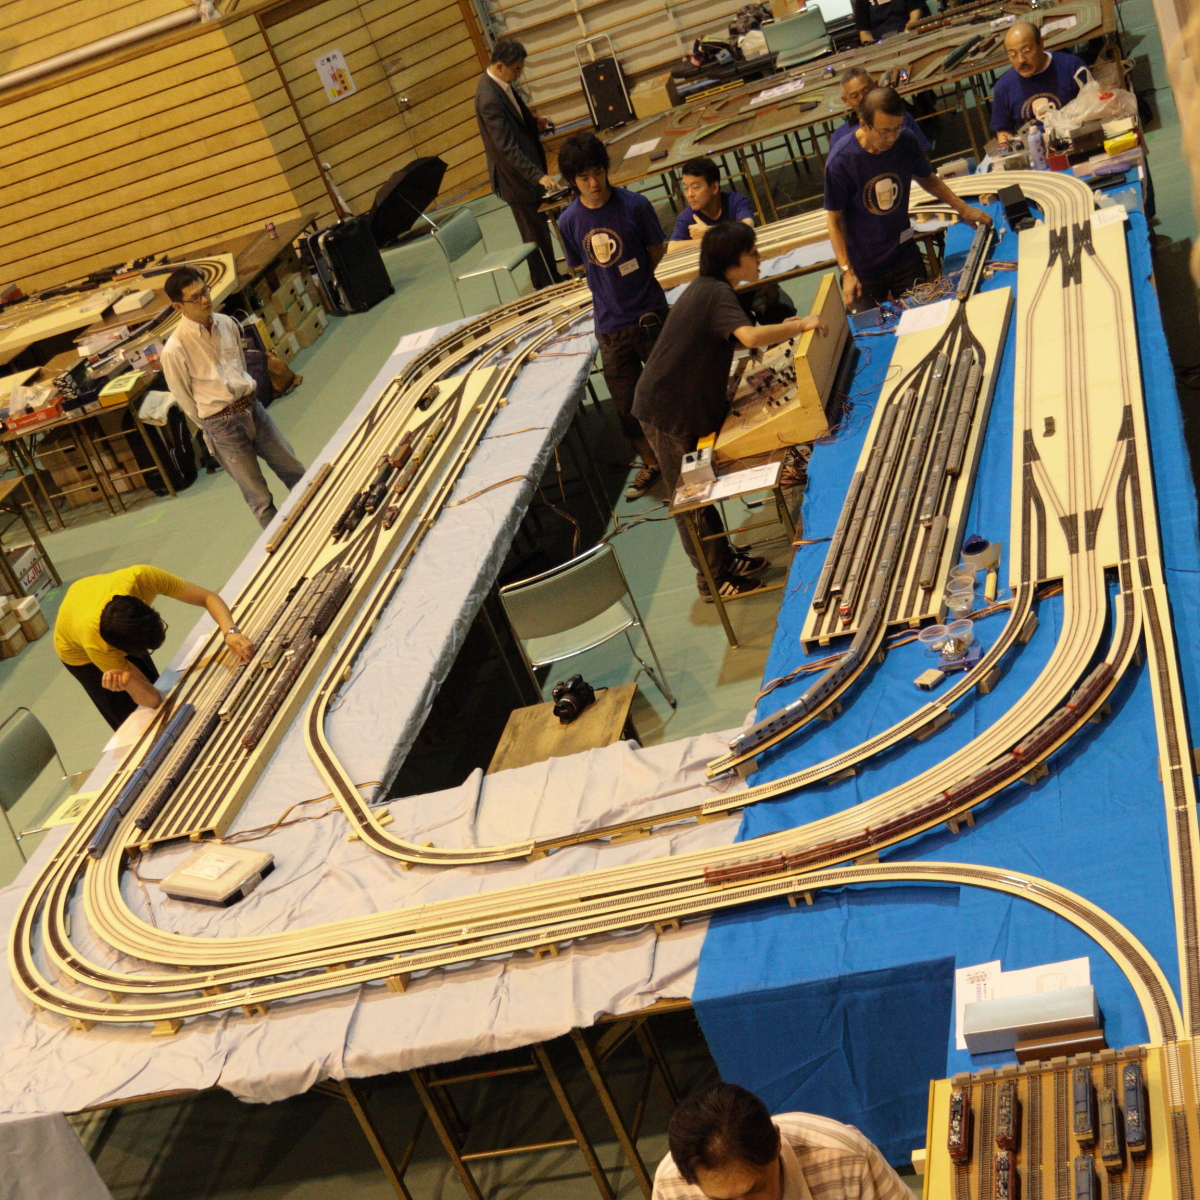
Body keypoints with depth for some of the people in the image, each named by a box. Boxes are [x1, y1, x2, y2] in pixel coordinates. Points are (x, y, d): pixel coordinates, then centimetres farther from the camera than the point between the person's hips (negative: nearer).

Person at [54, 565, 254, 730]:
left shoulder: (142, 578, -44)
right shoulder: (95, 644, -46)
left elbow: (209, 598, -33)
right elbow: (152, 699, -36)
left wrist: (230, 632, -51)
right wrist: (128, 680, -58)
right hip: (80, 653, -4)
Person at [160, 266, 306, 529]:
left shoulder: (226, 323, 1)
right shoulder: (175, 350, -17)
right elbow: (185, 399, -4)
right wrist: (215, 428, 5)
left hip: (252, 407, 6)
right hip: (223, 425, -6)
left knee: (296, 473, 14)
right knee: (260, 498, 3)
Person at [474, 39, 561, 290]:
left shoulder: (500, 83, 2)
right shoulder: (489, 99, -28)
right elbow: (506, 147, -30)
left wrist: (534, 122, 2)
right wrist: (538, 175, -33)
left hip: (527, 170, 9)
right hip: (516, 177, -9)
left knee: (539, 230, 20)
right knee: (536, 234, 4)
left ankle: (551, 279, 35)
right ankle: (549, 286, 17)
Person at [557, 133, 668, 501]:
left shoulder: (635, 205, -13)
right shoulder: (569, 221, -7)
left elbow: (656, 253, 0)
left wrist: (631, 279, -4)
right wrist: (614, 282, 0)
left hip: (650, 314, -2)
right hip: (611, 325, 2)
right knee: (625, 402, 12)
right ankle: (650, 463, 34)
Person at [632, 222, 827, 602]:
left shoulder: (707, 287, 8)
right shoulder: (717, 294, -22)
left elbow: (736, 337, 21)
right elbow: (750, 337, -39)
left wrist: (781, 329, 9)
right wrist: (799, 325, -25)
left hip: (689, 403, 10)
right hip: (667, 411, -10)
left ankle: (724, 557, 31)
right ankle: (713, 579, 14)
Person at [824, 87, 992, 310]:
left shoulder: (906, 143, -10)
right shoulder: (840, 162, -22)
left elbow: (927, 179, 11)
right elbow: (834, 220, -13)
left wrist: (962, 208, 0)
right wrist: (847, 272, -17)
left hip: (905, 255, 3)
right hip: (864, 267, -3)